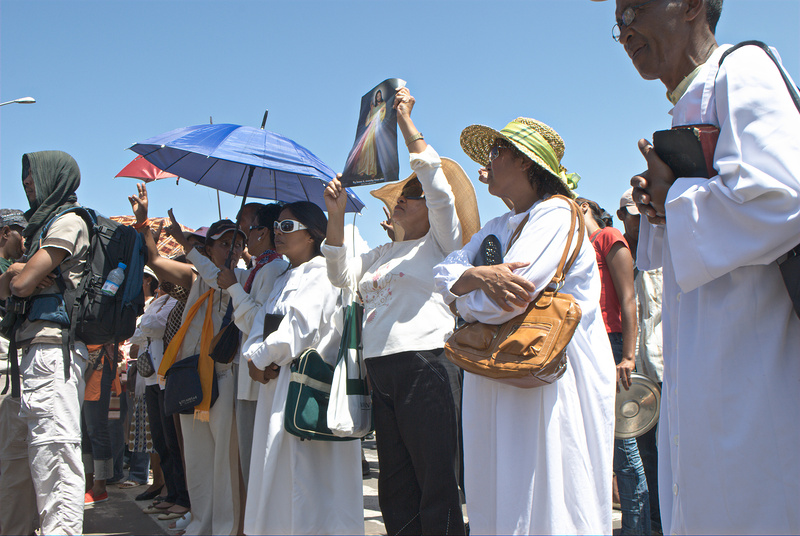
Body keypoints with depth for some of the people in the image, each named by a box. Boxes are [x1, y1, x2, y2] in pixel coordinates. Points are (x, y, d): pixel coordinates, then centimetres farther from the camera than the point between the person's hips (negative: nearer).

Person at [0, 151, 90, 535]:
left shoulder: (69, 221, -6)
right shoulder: (43, 223, 24)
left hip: (53, 348, -10)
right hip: (36, 348, 10)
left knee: (55, 450, -12)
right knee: (41, 450, 12)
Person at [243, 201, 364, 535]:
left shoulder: (321, 272, -5)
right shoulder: (284, 278, 23)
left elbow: (300, 326, -16)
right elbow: (259, 327, 16)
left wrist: (259, 358, -7)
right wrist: (255, 362, -3)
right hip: (276, 385, 9)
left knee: (307, 476, -8)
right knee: (277, 475, 9)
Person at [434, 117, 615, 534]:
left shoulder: (557, 215, -9)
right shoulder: (496, 228, 20)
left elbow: (492, 307, -20)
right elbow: (445, 274, 5)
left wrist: (463, 293, 2)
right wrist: (478, 276, -17)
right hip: (495, 383, 8)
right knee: (496, 497, 10)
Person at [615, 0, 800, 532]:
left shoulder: (741, 73, -8)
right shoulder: (688, 108, 20)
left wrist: (670, 197, -10)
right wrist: (660, 206, 4)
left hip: (749, 362, -9)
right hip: (704, 363, 9)